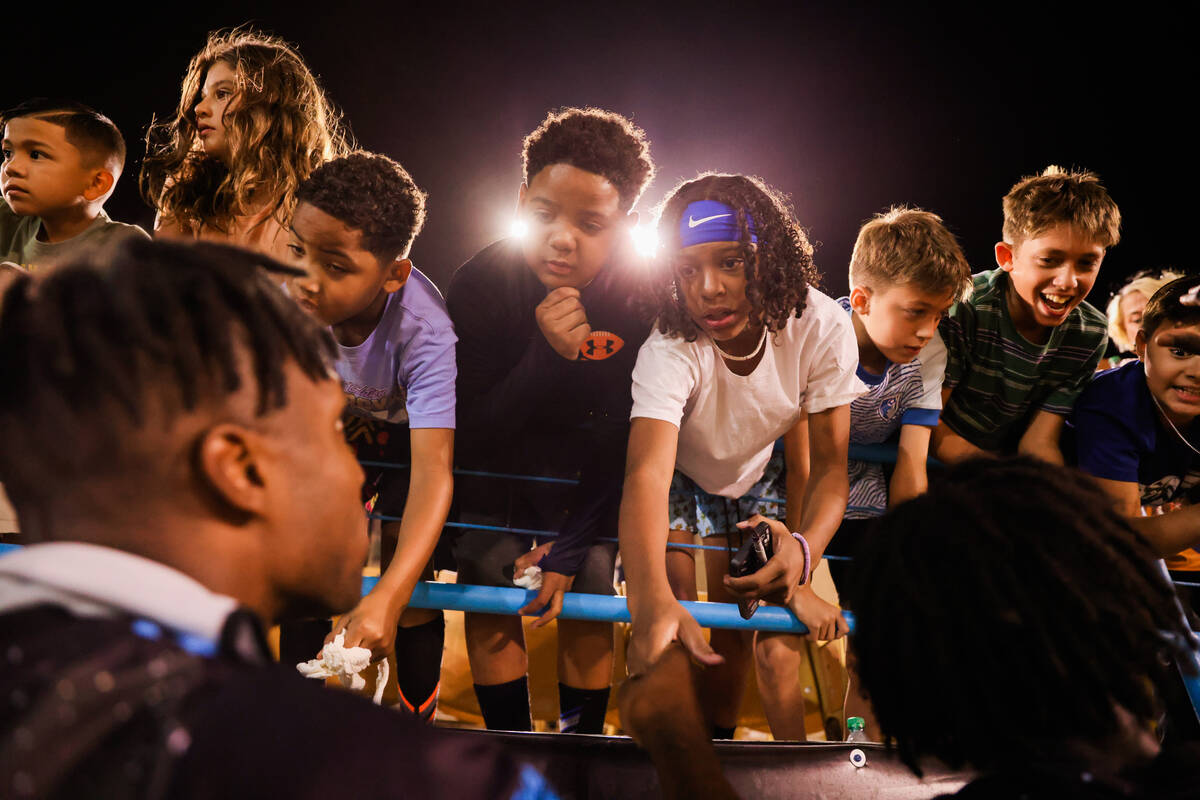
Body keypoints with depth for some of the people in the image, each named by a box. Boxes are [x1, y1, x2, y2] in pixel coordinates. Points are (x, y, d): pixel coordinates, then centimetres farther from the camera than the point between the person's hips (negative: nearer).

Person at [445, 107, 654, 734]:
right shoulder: (478, 286, -24)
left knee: (588, 601, -5)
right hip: (496, 467, 0)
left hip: (589, 475, 0)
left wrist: (570, 547, -19)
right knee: (490, 601, -4)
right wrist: (547, 356, -40)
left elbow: (624, 443, -17)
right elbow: (471, 431, -24)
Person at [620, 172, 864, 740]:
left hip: (754, 479, 3)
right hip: (678, 479, -3)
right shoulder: (670, 352, -38)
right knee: (668, 645, -16)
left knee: (774, 644, -4)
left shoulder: (821, 329, -29)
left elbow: (828, 463, -23)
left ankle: (719, 740, 22)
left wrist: (803, 551, -45)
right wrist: (652, 598, -71)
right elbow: (647, 473, -52)